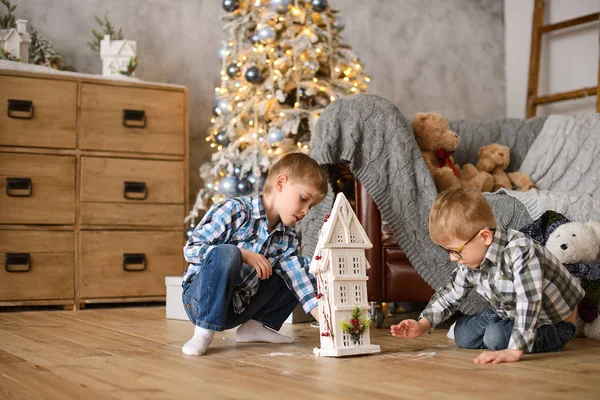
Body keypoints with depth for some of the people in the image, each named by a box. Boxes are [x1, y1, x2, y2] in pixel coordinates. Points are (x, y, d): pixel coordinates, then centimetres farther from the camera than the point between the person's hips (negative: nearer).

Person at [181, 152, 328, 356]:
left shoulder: (287, 239, 3)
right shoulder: (235, 211, -16)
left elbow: (300, 279, -7)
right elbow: (191, 249, -19)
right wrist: (244, 254, -28)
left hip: (239, 310, 6)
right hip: (202, 300, -6)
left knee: (303, 269, 3)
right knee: (226, 254, -37)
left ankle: (257, 326, 6)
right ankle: (204, 332, -23)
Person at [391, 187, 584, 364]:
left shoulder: (519, 252, -37)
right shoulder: (470, 257, -11)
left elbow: (529, 302, -44)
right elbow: (450, 295, 2)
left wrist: (514, 351, -51)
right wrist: (422, 325, -10)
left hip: (554, 323, -8)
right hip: (510, 312, 8)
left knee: (496, 337, -28)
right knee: (463, 334, -2)